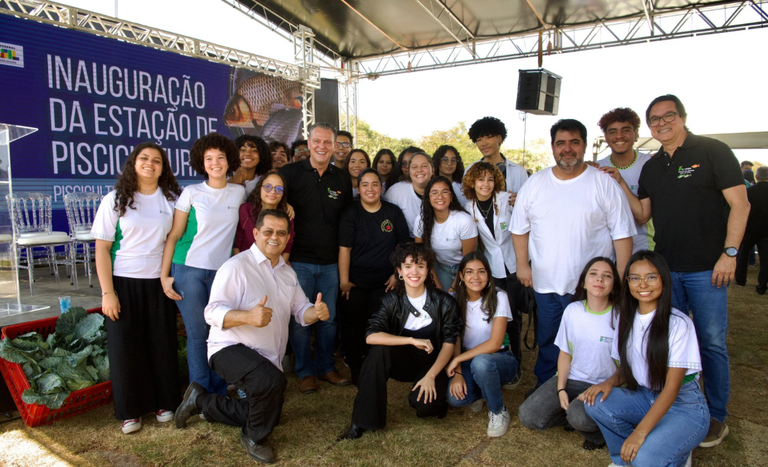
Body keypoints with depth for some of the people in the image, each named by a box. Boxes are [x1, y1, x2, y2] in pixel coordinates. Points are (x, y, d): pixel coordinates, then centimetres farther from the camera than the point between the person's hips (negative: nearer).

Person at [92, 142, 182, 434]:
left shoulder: (171, 199, 4)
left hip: (159, 282, 2)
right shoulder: (116, 200, -1)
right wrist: (107, 292, -9)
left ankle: (163, 403, 22)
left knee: (163, 344, 5)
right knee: (125, 347, 4)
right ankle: (130, 411, 18)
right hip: (124, 283, -1)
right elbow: (102, 249, -4)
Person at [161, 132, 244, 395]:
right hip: (189, 271, -2)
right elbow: (173, 235, 0)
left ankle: (219, 395, 21)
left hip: (222, 272, 2)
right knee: (197, 334, 4)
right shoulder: (191, 193, -1)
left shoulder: (239, 193, 6)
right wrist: (164, 275, -5)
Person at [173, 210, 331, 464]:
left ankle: (202, 401, 31)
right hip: (230, 348, -8)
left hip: (268, 357, 8)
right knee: (273, 381, -35)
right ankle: (254, 438, -5)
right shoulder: (236, 267, -16)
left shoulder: (288, 272, 10)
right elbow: (213, 313, -23)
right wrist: (248, 316, -42)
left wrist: (316, 312, -14)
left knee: (266, 413, 13)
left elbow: (301, 310, 10)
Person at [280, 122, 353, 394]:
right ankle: (305, 371, 20)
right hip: (299, 260, -3)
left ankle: (326, 367, 28)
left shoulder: (342, 179, 7)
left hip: (330, 262, 3)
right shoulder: (291, 173, -2)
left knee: (328, 318, 12)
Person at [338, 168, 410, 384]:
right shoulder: (350, 214, -5)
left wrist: (398, 273, 1)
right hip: (356, 282, -1)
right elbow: (344, 248, -9)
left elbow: (403, 245, 7)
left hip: (383, 282, 2)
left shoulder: (393, 212, 2)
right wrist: (344, 280, -12)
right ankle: (356, 369, 16)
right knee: (353, 325, 1)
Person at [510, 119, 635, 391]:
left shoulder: (604, 184, -4)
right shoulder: (535, 184, 5)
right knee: (547, 344, 16)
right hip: (545, 285, 3)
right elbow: (520, 228, 11)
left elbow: (622, 234, -4)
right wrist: (522, 265, 6)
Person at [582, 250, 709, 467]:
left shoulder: (679, 324, -18)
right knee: (595, 402, -22)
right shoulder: (626, 317, 0)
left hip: (684, 406, -5)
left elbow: (672, 387, -19)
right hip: (645, 397, 6)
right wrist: (610, 382, -15)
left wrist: (640, 432, -27)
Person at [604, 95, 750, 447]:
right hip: (665, 268, 5)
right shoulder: (651, 167, 12)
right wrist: (621, 186, -2)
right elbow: (642, 216, 10)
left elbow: (740, 204, -7)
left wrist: (729, 252, -14)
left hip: (706, 269, -5)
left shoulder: (712, 152, -4)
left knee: (711, 343, 4)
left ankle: (716, 417, 20)